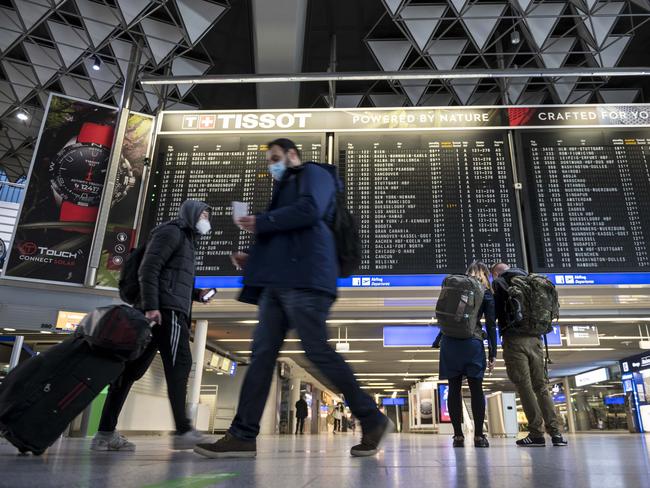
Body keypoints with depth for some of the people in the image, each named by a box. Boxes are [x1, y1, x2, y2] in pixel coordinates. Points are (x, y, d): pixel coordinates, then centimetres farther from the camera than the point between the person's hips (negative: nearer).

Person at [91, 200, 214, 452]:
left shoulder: (185, 240, 31)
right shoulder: (172, 231, 2)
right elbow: (148, 268, -12)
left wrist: (197, 294, 18)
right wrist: (151, 306, -22)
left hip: (164, 311, 9)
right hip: (165, 309, -9)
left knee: (132, 369, 4)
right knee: (179, 364, -13)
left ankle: (105, 433, 5)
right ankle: (183, 431, -15)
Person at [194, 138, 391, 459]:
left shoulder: (313, 173, 7)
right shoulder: (286, 188, 34)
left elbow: (309, 210, -15)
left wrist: (261, 222, -9)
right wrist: (253, 260, 17)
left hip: (303, 280, -9)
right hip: (278, 283, 9)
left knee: (318, 351, -10)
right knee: (262, 354, 0)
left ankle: (372, 420, 3)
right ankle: (243, 436, 1)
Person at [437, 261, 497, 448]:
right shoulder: (486, 293, 6)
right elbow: (491, 325, 2)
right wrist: (492, 354, 3)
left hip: (449, 341, 2)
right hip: (473, 343, -2)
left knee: (454, 389, 3)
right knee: (476, 389, 4)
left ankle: (458, 436, 4)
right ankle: (478, 436, 4)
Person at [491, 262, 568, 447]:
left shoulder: (499, 282, 4)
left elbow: (494, 311, -2)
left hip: (514, 339, -5)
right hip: (535, 338, 6)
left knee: (524, 387, -4)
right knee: (541, 386, 7)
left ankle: (536, 434, -4)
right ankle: (556, 433, 1)